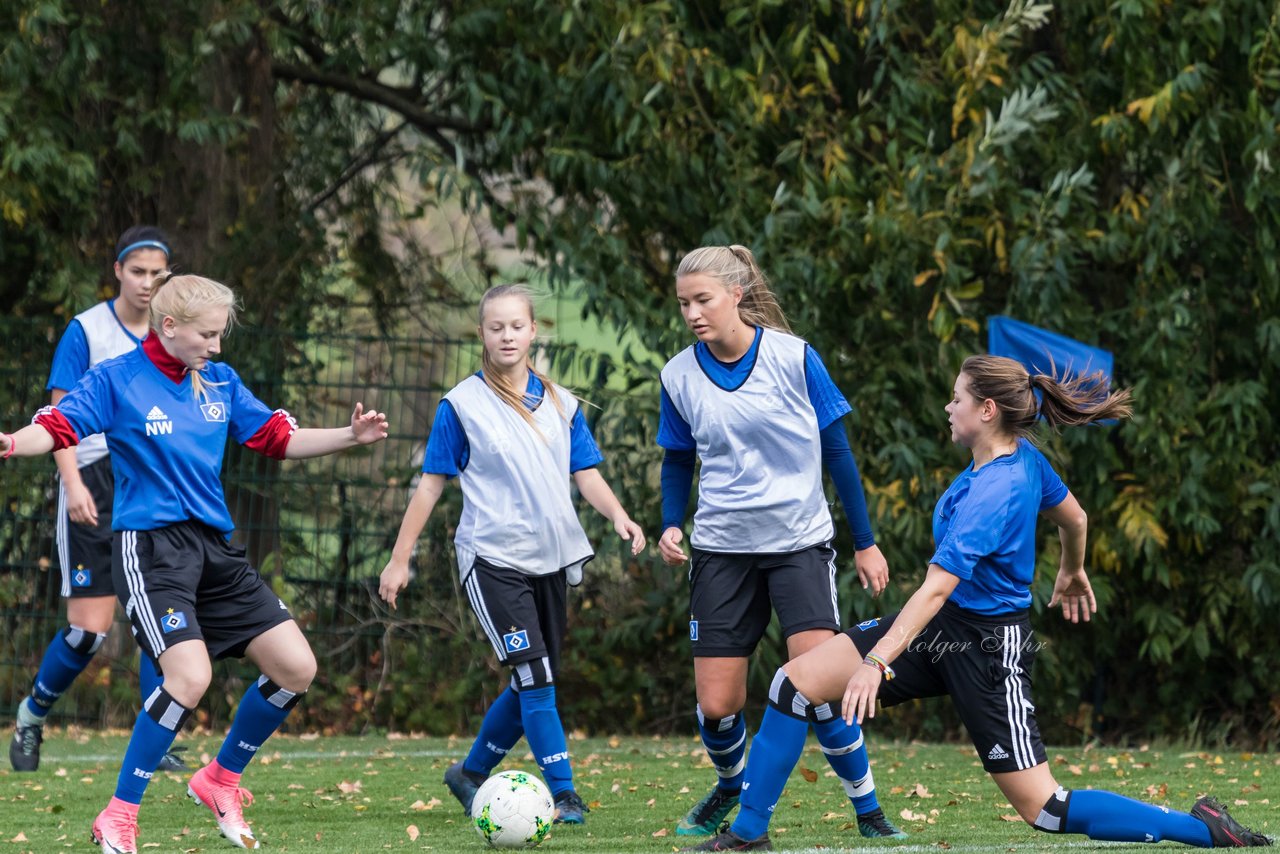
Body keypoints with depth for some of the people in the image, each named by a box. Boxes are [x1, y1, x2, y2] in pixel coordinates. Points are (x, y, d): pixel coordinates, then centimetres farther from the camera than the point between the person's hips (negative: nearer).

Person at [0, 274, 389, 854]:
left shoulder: (220, 383, 11)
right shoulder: (116, 380, -6)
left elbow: (279, 439, 17)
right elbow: (57, 427, -16)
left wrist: (349, 436, 5)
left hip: (214, 546, 7)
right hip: (149, 545, -7)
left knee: (296, 666, 1)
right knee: (191, 675, -25)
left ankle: (220, 782, 21)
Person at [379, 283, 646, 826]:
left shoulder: (560, 404, 9)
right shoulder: (463, 404, -3)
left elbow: (586, 475, 9)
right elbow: (431, 484, 0)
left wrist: (618, 516, -11)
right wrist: (400, 559, -1)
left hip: (550, 558, 5)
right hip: (493, 560, -5)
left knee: (532, 686, 10)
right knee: (535, 678, -15)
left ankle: (471, 774, 28)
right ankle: (562, 793, -12)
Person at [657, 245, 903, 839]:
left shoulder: (793, 358, -8)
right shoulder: (679, 376, -1)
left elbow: (836, 451, -1)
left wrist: (865, 543, 1)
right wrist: (671, 526, -4)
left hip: (800, 542, -3)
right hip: (722, 546, 3)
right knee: (716, 705, -1)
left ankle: (868, 811, -4)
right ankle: (730, 786, 31)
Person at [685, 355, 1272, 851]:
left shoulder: (991, 494, -27)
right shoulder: (1022, 455, -1)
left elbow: (937, 589, -34)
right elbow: (1073, 518, 17)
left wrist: (878, 662, -39)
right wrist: (1072, 574, 37)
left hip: (987, 648, -10)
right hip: (942, 630, 10)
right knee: (796, 682, -1)